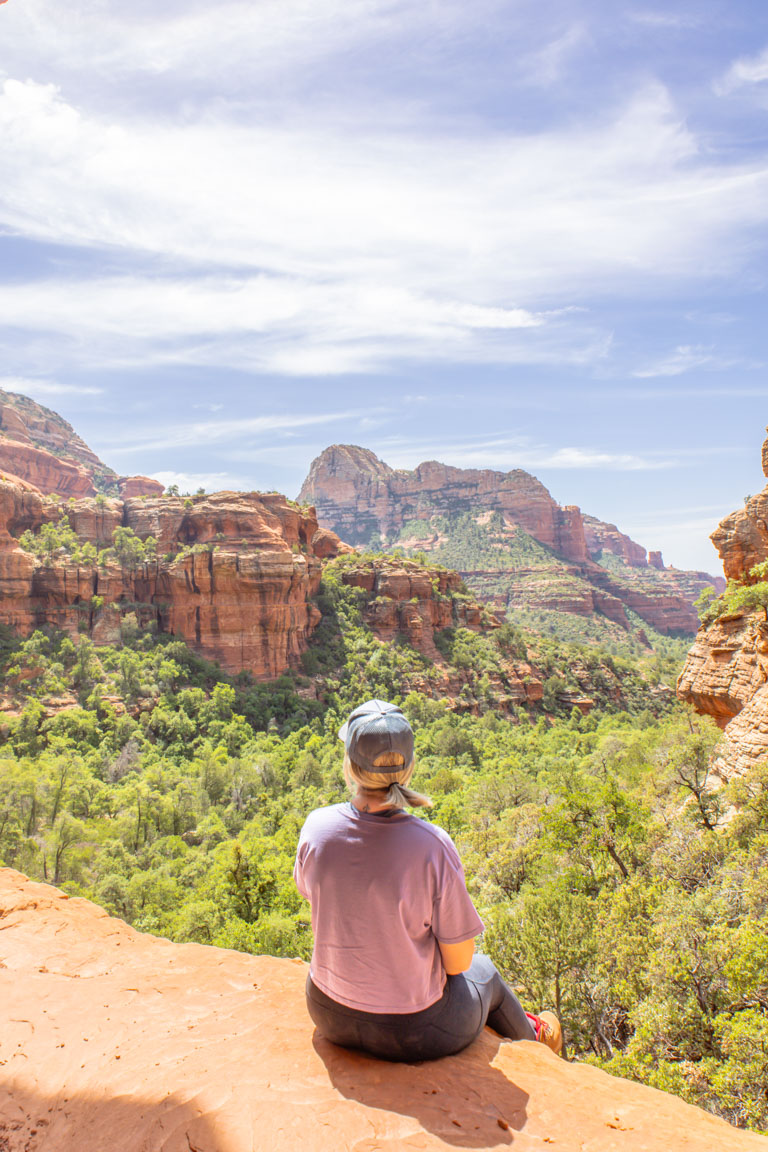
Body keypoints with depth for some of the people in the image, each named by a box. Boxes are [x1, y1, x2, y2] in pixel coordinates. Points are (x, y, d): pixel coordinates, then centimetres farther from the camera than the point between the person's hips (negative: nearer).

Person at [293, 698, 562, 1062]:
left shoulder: (316, 827, -20)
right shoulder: (432, 847, -30)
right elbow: (458, 961, -18)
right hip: (416, 1033, -3)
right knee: (483, 971, 29)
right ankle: (531, 1041, 60)